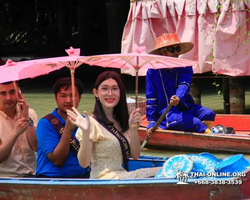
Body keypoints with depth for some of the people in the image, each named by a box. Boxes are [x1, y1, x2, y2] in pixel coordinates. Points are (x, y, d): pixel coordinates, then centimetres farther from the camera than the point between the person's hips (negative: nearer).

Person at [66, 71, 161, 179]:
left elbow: (135, 155, 7)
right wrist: (85, 132, -25)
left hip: (123, 176, 7)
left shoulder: (121, 121, 15)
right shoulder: (93, 123, -7)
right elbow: (84, 163, -13)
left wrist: (133, 128, -6)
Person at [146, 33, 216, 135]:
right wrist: (152, 121, -5)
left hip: (186, 107, 3)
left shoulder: (185, 68, 5)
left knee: (209, 114, -24)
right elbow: (151, 99, 1)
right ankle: (209, 133, -29)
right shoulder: (153, 72, -1)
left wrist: (178, 98, -38)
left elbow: (184, 86, -15)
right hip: (166, 111, -3)